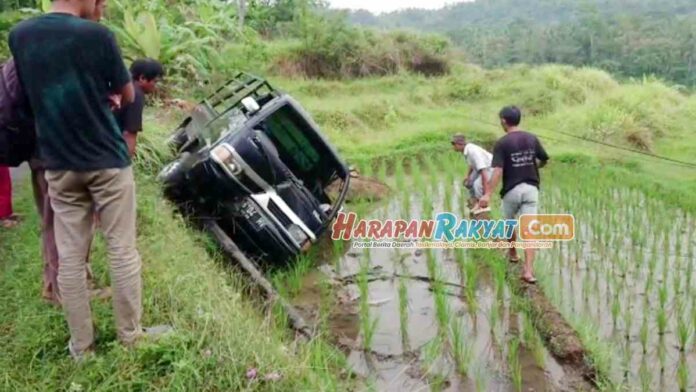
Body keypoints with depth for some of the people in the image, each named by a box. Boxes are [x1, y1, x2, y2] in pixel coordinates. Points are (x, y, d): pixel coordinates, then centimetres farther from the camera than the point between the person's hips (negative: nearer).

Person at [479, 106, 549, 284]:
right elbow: (544, 160, 15)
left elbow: (498, 171, -20)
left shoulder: (502, 143, -10)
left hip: (512, 190, -3)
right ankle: (528, 270, -13)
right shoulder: (532, 138, 4)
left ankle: (513, 254, 42)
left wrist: (488, 194, -22)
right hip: (531, 188, 3)